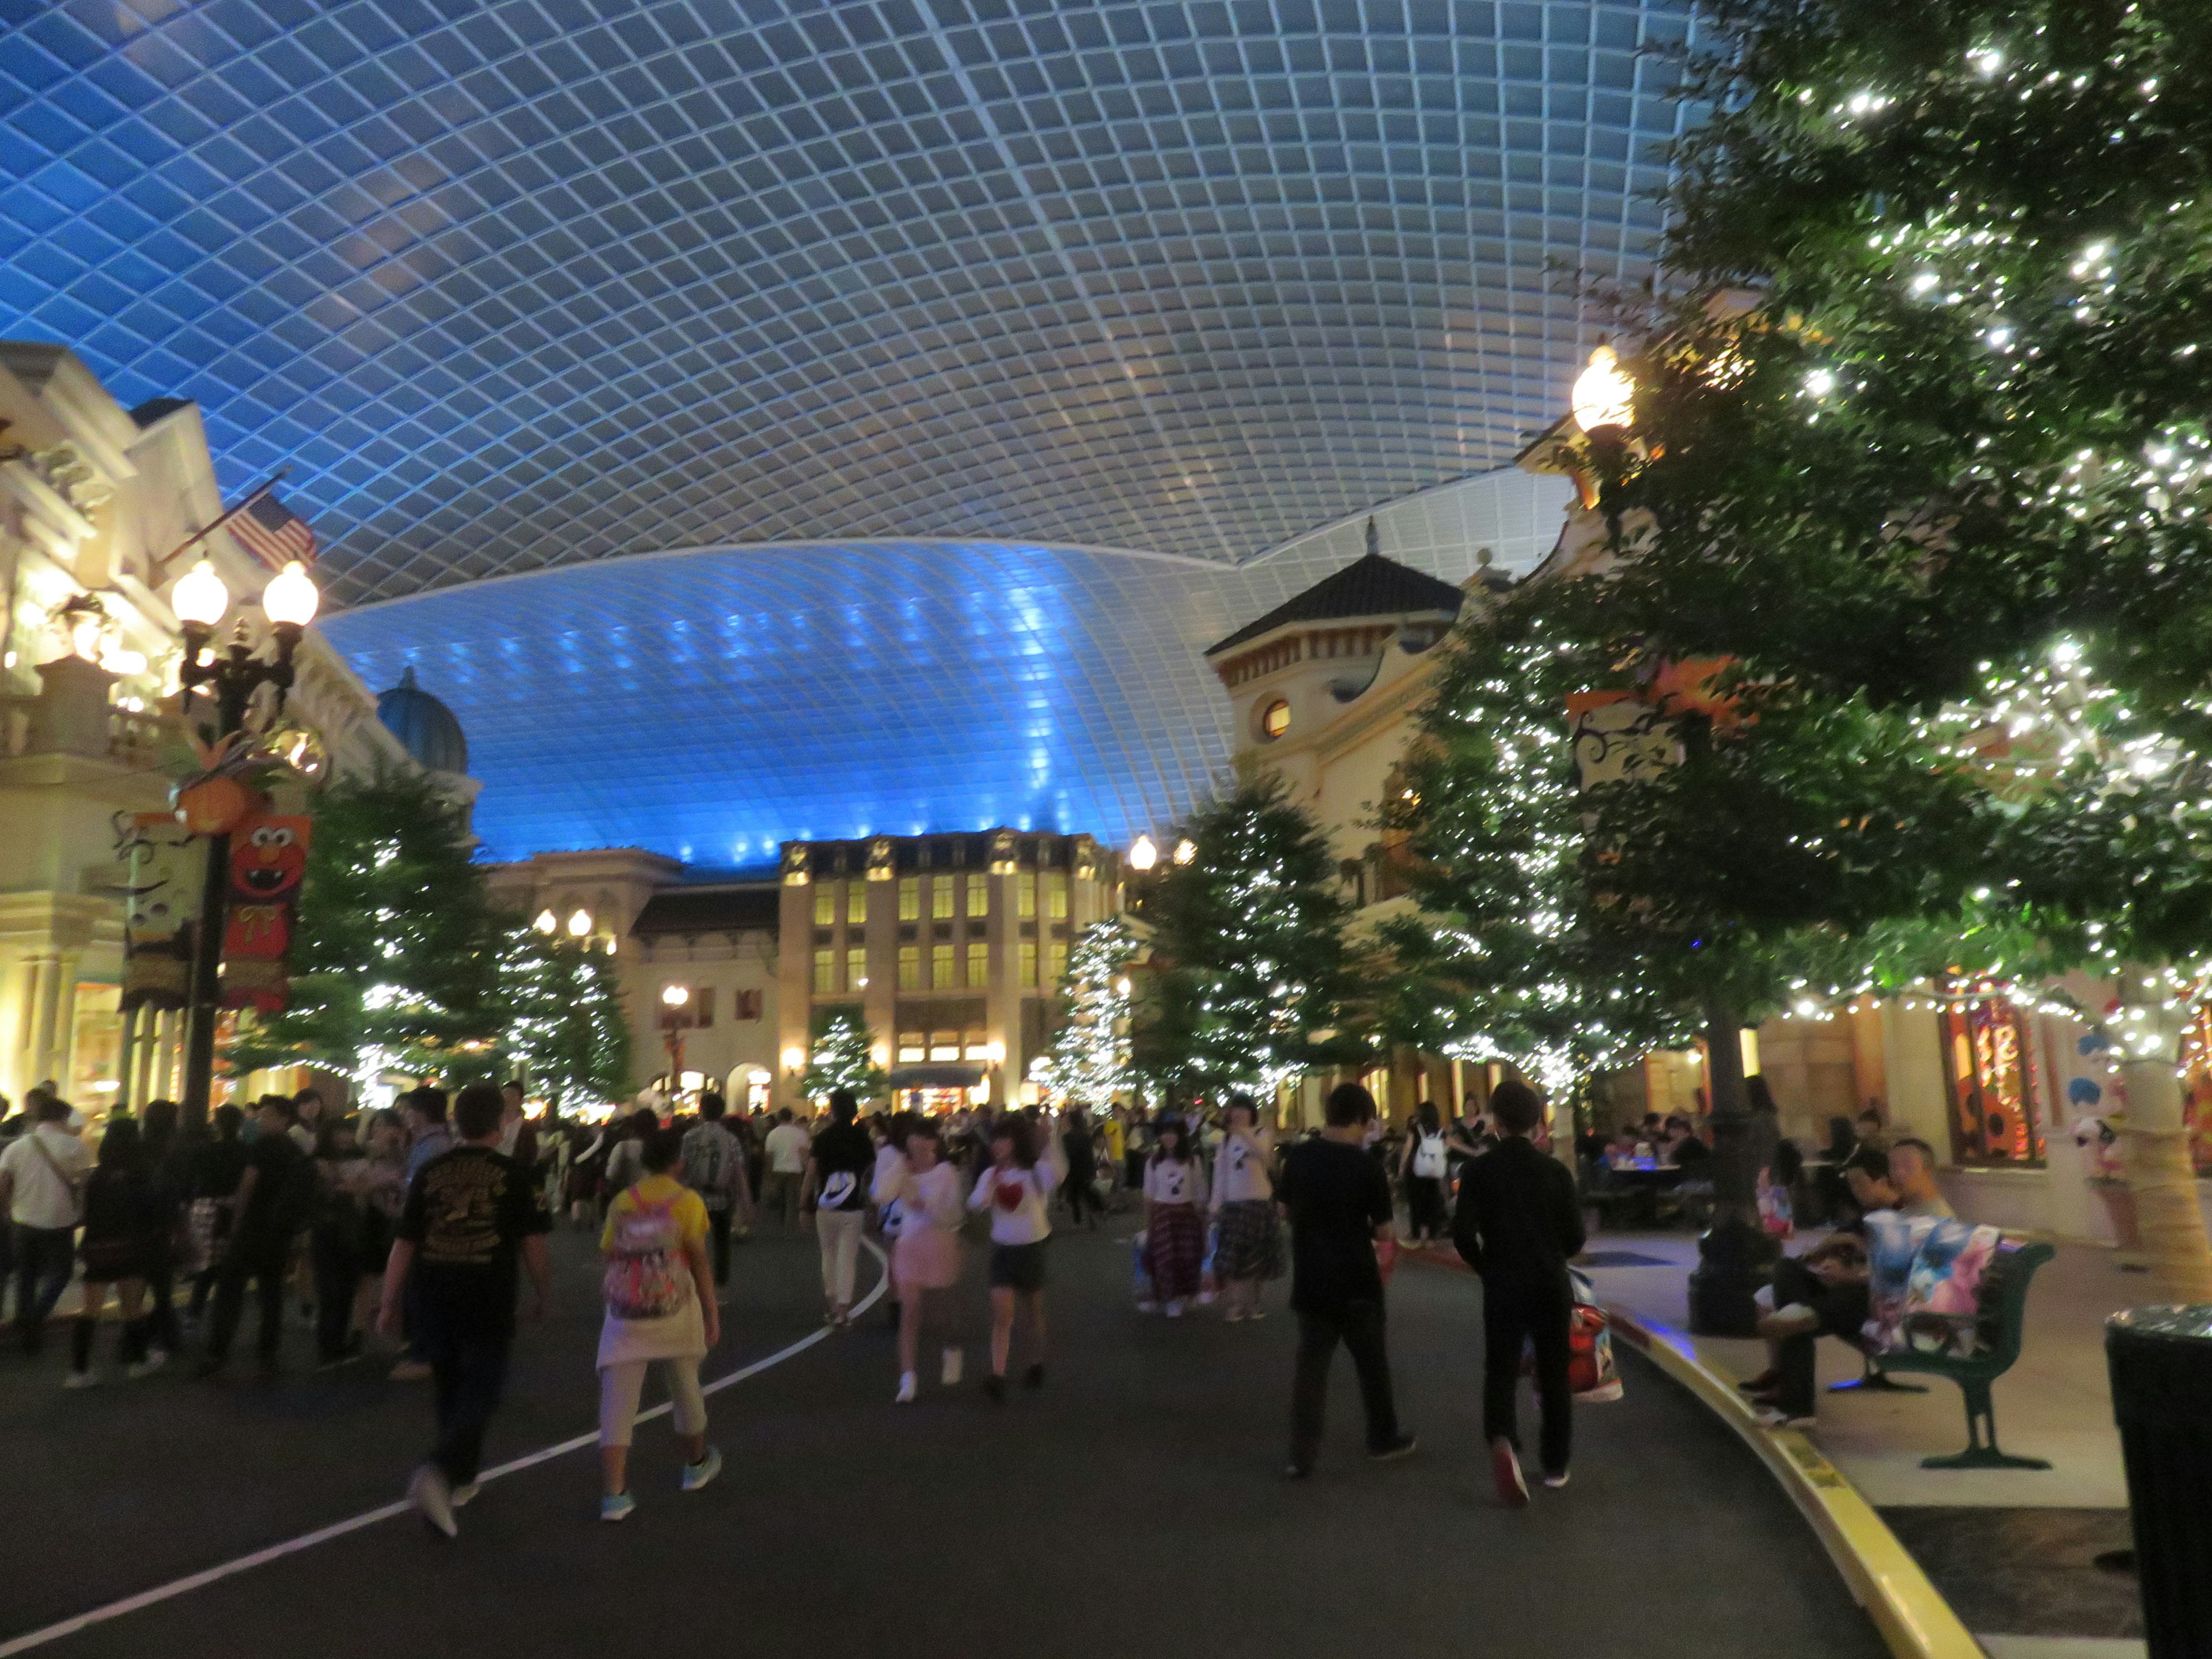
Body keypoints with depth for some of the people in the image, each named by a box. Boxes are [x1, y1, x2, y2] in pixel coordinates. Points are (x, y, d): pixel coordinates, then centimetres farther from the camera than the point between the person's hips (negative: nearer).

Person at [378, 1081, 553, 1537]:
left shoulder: (429, 1173, 2)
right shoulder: (512, 1175, -6)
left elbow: (403, 1245, 3)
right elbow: (532, 1243, -3)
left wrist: (390, 1304, 11)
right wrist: (542, 1294, 10)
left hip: (434, 1300, 4)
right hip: (489, 1304, -4)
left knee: (451, 1391, 20)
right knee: (480, 1394, 3)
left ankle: (461, 1480, 31)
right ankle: (438, 1472, -19)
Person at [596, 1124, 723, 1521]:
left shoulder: (622, 1201, 7)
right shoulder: (687, 1201, -2)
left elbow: (609, 1254, 5)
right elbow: (700, 1261, -6)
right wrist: (712, 1312, -3)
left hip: (625, 1313, 2)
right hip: (674, 1310, -1)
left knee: (617, 1403, 2)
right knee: (685, 1387, 19)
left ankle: (613, 1495, -7)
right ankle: (697, 1464, 36)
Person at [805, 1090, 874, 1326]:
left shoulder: (822, 1139, -7)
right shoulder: (864, 1139, -4)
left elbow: (811, 1176, -6)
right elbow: (872, 1171, 3)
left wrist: (804, 1204, 0)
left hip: (826, 1208, 0)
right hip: (854, 1209, 0)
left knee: (829, 1255, 18)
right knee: (848, 1260, 3)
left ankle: (832, 1304, 25)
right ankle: (842, 1310, 0)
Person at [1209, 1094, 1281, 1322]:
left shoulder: (1260, 1134, -2)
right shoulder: (1226, 1138, 8)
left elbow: (1264, 1154, -25)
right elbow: (1220, 1172, 8)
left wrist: (1245, 1134, -39)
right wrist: (1217, 1204, 3)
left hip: (1259, 1202, -2)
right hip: (1233, 1203, 2)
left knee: (1257, 1255, 4)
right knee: (1232, 1256, -1)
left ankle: (1253, 1303, 13)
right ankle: (1232, 1305, 2)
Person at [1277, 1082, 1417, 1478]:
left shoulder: (1297, 1157, -5)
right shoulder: (1367, 1166, -15)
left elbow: (1285, 1209, 8)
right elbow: (1383, 1230, -10)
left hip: (1310, 1279, 3)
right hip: (1357, 1282, -2)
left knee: (1311, 1366, 7)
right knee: (1372, 1363, 17)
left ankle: (1302, 1457, 6)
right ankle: (1383, 1439, 31)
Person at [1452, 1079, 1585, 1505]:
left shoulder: (1480, 1170, -8)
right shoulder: (1555, 1170, -3)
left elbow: (1463, 1233, -12)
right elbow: (1575, 1237, -1)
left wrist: (1487, 1266, 7)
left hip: (1503, 1286, -2)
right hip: (1551, 1285, 2)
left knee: (1501, 1370, 4)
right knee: (1553, 1374, 15)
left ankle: (1502, 1441, -22)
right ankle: (1556, 1466, 23)